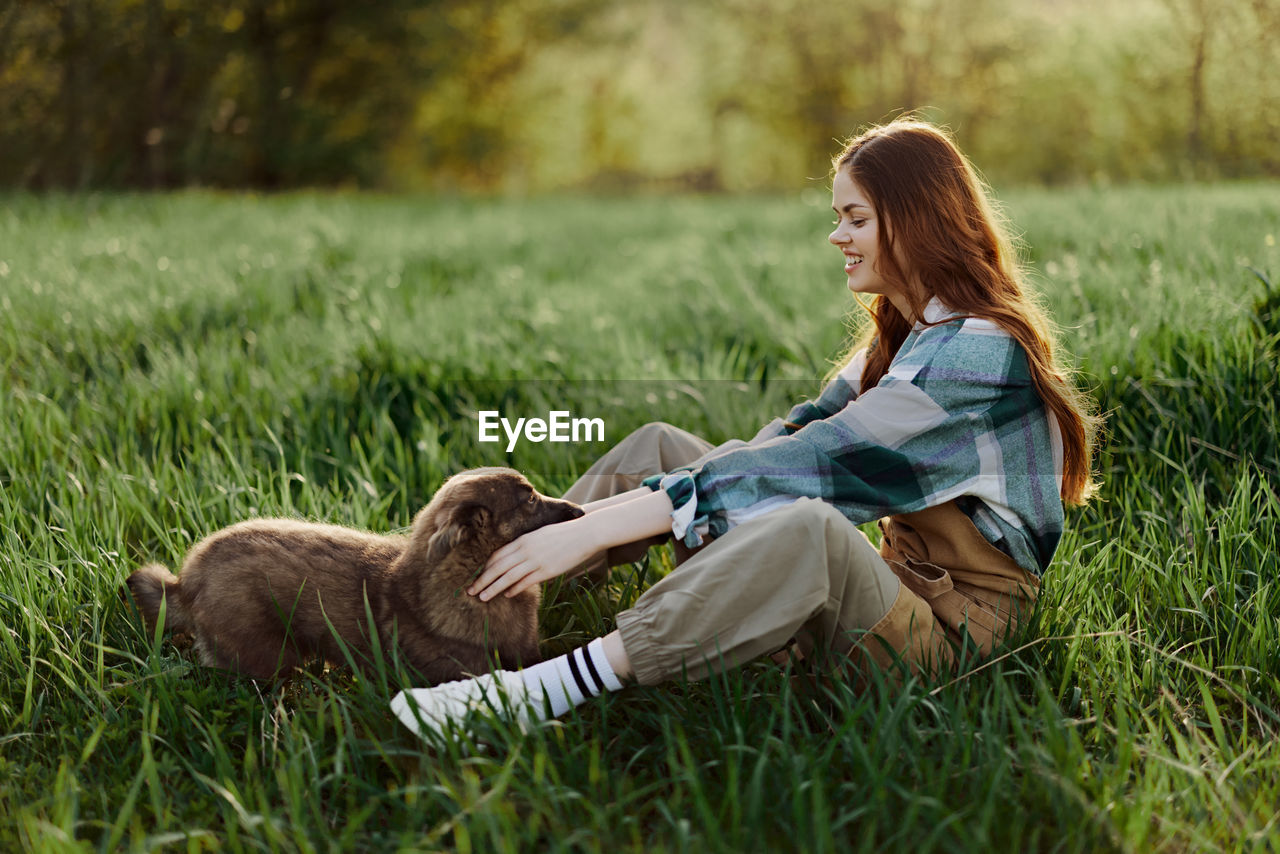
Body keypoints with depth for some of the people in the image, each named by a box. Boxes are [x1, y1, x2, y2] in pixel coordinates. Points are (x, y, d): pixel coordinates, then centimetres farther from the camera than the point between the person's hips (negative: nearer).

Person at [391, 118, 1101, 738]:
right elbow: (800, 434, 3)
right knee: (661, 447, 3)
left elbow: (806, 465, -27)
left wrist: (596, 528, -28)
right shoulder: (905, 336, 12)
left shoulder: (978, 353, -19)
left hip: (956, 624, -9)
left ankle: (549, 690, -42)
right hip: (894, 584, 9)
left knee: (810, 526, -42)